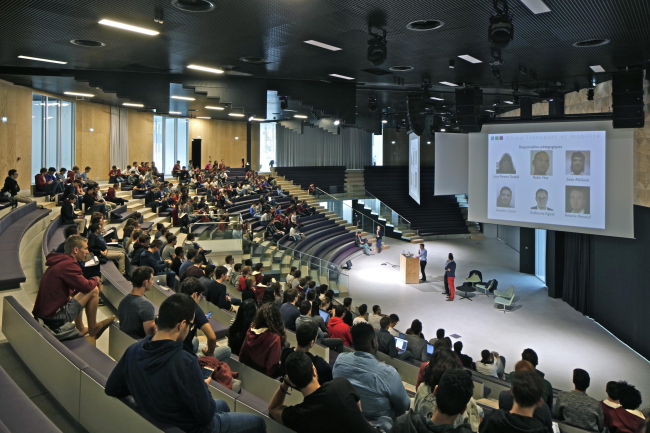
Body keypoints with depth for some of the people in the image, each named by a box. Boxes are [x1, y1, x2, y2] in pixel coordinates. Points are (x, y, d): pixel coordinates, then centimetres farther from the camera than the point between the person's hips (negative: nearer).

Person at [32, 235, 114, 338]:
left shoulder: (60, 262, 15)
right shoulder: (68, 265, -18)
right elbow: (87, 286, -21)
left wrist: (94, 281, 7)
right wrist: (96, 279, 1)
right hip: (55, 317, -10)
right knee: (93, 290, -8)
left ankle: (81, 328, 29)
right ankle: (93, 329, 6)